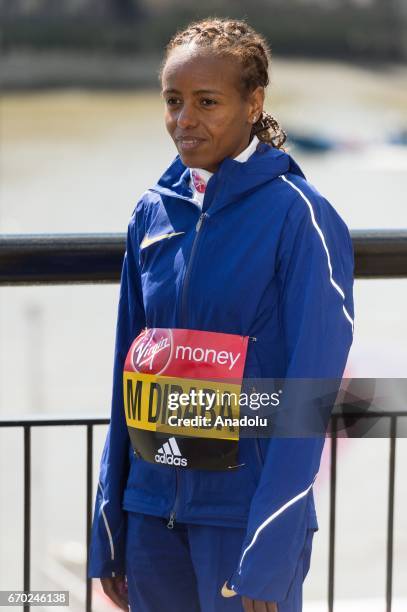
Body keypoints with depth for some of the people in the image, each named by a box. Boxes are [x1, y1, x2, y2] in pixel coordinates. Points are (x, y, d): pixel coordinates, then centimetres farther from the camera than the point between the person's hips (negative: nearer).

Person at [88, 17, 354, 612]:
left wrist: (268, 559, -18)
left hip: (245, 512, -5)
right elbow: (128, 370, 11)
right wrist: (108, 530, 9)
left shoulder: (299, 217, -10)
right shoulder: (153, 213, 6)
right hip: (152, 509, 5)